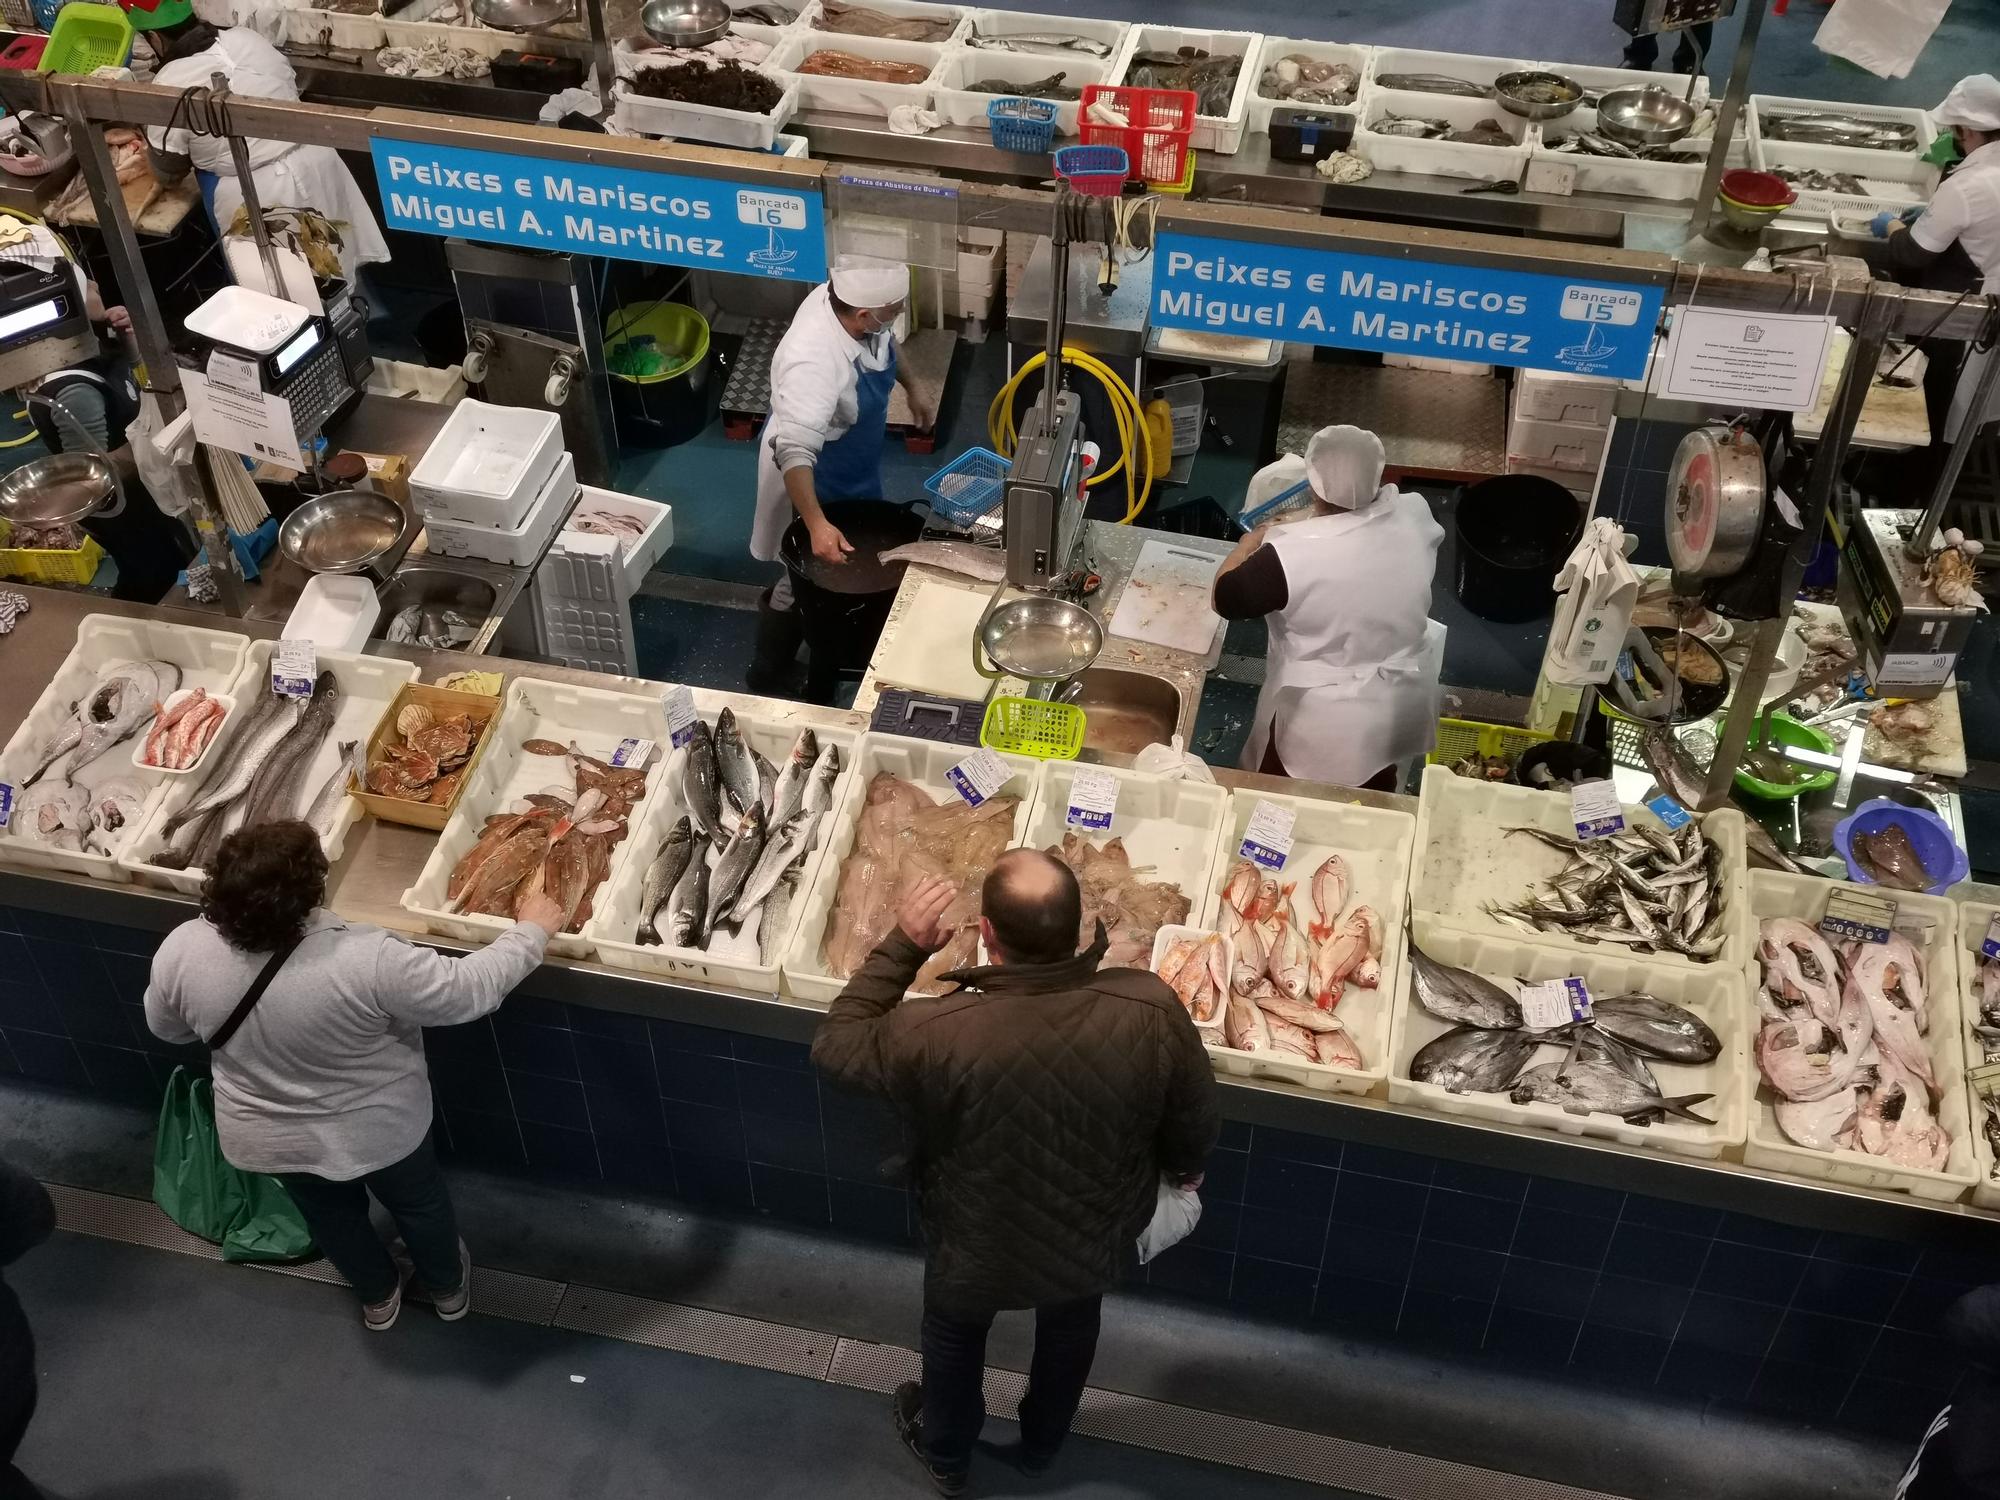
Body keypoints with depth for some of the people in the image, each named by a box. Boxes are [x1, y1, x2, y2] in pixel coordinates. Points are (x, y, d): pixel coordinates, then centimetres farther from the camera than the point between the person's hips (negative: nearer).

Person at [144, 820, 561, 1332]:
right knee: (418, 1203, 29)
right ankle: (449, 1287, 55)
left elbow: (165, 1025, -4)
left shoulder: (182, 951, -26)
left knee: (331, 1214, 33)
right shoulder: (366, 962, -38)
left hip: (266, 1138, 3)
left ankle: (377, 1297, 58)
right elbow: (472, 988, -27)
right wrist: (532, 930, -11)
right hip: (377, 1131, -3)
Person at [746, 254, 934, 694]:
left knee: (847, 567, 29)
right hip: (814, 476, -8)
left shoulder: (851, 300, -19)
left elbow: (886, 343, 6)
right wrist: (817, 525, -57)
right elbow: (794, 452, -48)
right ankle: (767, 682, 31)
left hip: (851, 464, 8)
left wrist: (911, 387, 16)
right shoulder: (813, 361, -44)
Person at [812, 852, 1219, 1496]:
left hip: (974, 1256, -2)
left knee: (954, 1340, 32)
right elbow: (1196, 1122, -13)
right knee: (1069, 1332, 35)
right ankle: (1041, 1444, 63)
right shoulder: (1152, 1010, -31)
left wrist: (902, 945, -13)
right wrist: (1183, 1168, 9)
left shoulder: (931, 1032, -37)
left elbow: (835, 1045, -15)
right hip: (1092, 1245, 2)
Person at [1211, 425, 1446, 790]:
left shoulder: (1294, 552, -30)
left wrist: (1253, 540, -1)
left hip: (1324, 723, -5)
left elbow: (1226, 598, -16)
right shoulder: (1414, 517, -14)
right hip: (1400, 706, 5)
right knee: (1375, 793, 31)